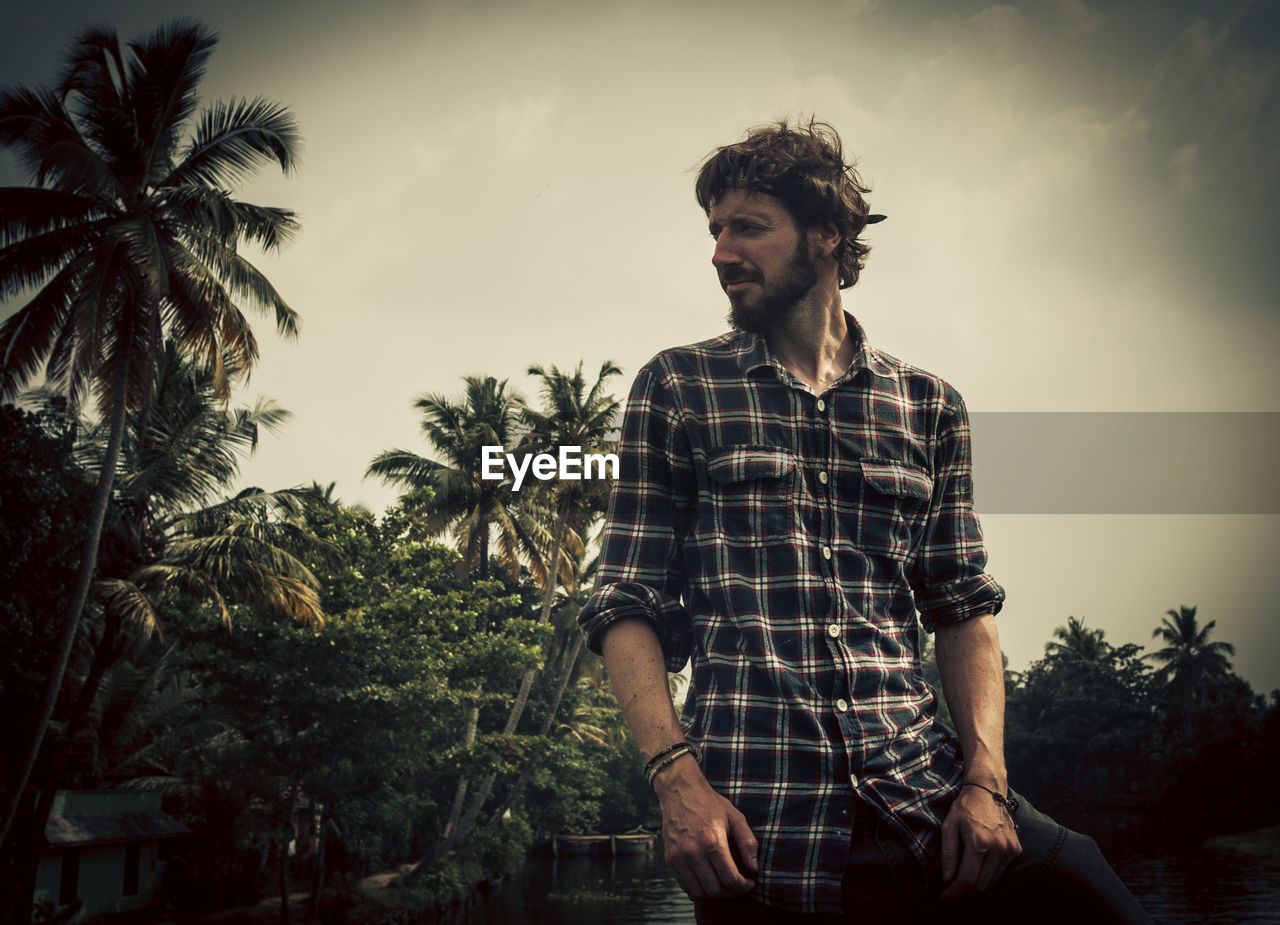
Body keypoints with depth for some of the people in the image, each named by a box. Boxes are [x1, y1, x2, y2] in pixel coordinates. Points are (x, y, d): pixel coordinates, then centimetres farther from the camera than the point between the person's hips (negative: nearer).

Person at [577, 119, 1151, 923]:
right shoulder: (676, 389, 6)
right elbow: (628, 603, 1)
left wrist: (984, 777, -3)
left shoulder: (929, 406, 12)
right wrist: (677, 777, -12)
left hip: (924, 800, 3)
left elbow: (965, 606, 11)